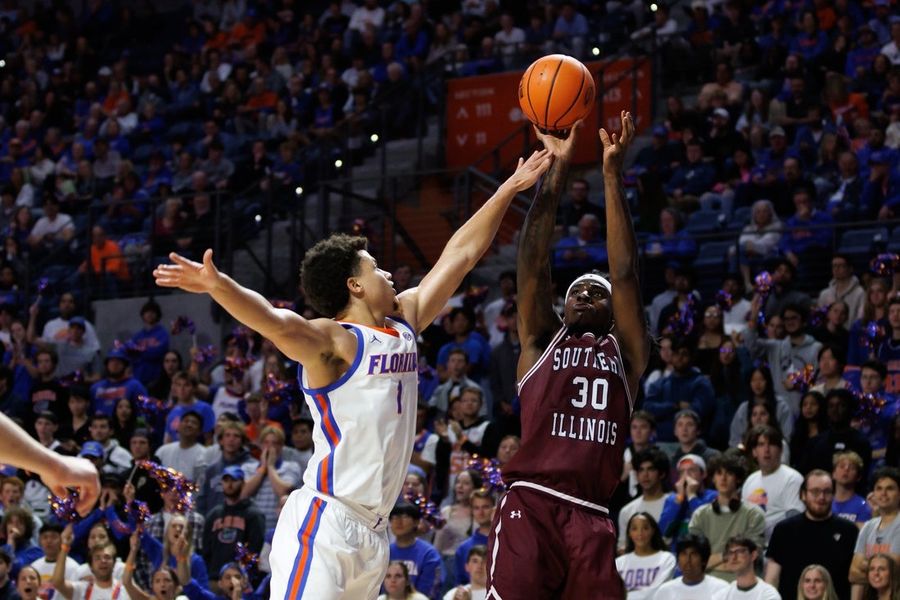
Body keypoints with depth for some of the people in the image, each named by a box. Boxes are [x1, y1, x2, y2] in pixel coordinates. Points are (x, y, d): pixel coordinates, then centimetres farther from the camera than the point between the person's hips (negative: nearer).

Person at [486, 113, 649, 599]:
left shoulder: (625, 353, 19)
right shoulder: (540, 343, 18)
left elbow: (624, 271, 9)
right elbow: (532, 262, 9)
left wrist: (612, 172, 5)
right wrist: (556, 169, 6)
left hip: (592, 521, 2)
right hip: (530, 508, -2)